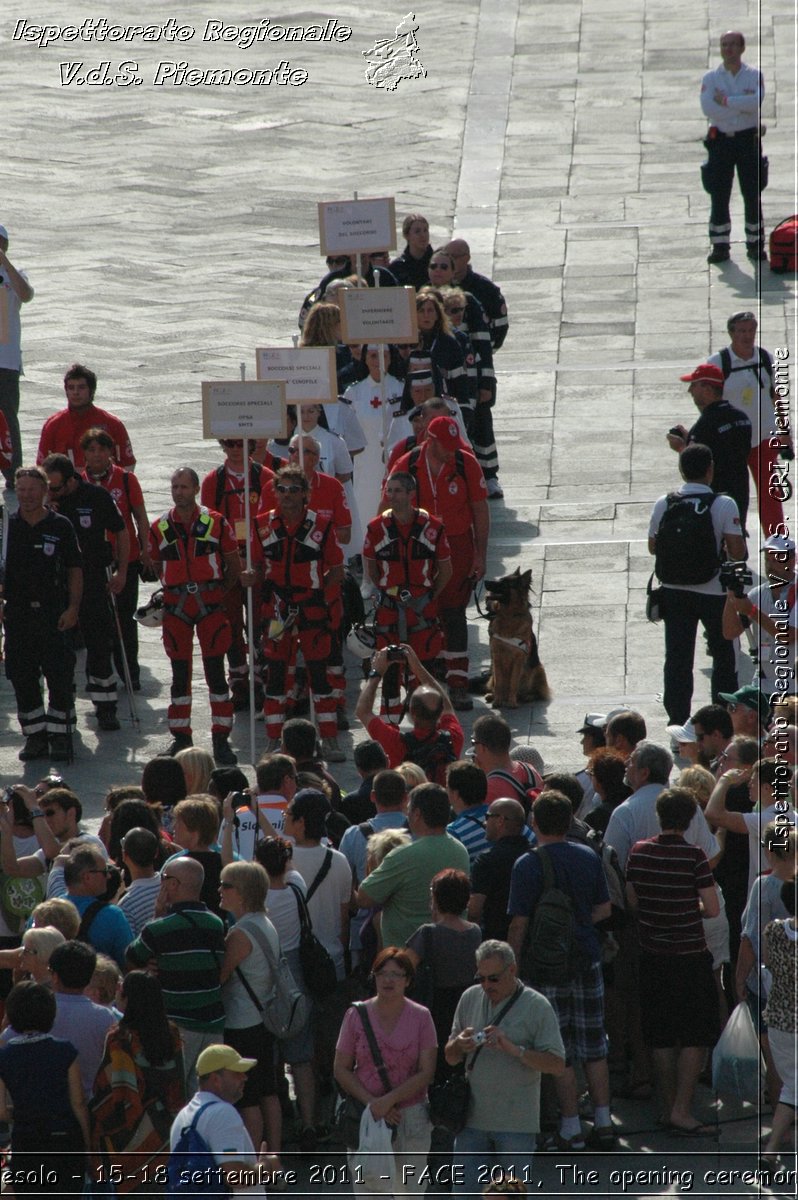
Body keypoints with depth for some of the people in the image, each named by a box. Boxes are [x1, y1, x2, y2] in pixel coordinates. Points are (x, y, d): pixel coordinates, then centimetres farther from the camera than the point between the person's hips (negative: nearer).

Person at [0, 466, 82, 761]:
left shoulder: (60, 526, 1)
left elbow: (75, 570, 3)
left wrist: (72, 608, -6)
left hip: (54, 614, -2)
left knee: (60, 678, -5)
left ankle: (59, 736, 5)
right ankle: (35, 736, 14)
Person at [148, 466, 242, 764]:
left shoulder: (216, 523, -1)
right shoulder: (160, 528, 4)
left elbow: (233, 564, 8)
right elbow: (155, 566, 17)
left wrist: (219, 591, 8)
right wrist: (168, 590, 7)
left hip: (210, 605, -2)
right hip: (175, 607, 2)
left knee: (216, 672, -2)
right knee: (180, 673, 6)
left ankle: (221, 739, 3)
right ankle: (180, 738, 14)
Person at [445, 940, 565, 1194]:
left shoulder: (536, 1006, -5)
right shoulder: (470, 999, 8)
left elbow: (557, 1065, -11)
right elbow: (450, 1058, 14)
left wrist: (513, 1049, -22)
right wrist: (459, 1045, -11)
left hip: (516, 1125, -4)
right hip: (472, 1120, 4)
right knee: (469, 1191, 4)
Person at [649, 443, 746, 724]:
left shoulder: (664, 504, -5)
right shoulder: (724, 505, -14)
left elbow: (653, 547, 4)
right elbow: (737, 551, -16)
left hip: (673, 593, 2)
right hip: (713, 592, -2)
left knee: (677, 658, 10)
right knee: (724, 656, 16)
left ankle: (677, 719, 12)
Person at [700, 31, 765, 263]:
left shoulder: (754, 76, 3)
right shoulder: (710, 78, 6)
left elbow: (757, 101, -17)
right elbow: (707, 108, -11)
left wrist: (725, 100, -14)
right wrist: (742, 105, -11)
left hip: (748, 139, -1)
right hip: (720, 140, 1)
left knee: (753, 196, 0)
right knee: (719, 196, 0)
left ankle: (755, 245, 6)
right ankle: (719, 247, 4)